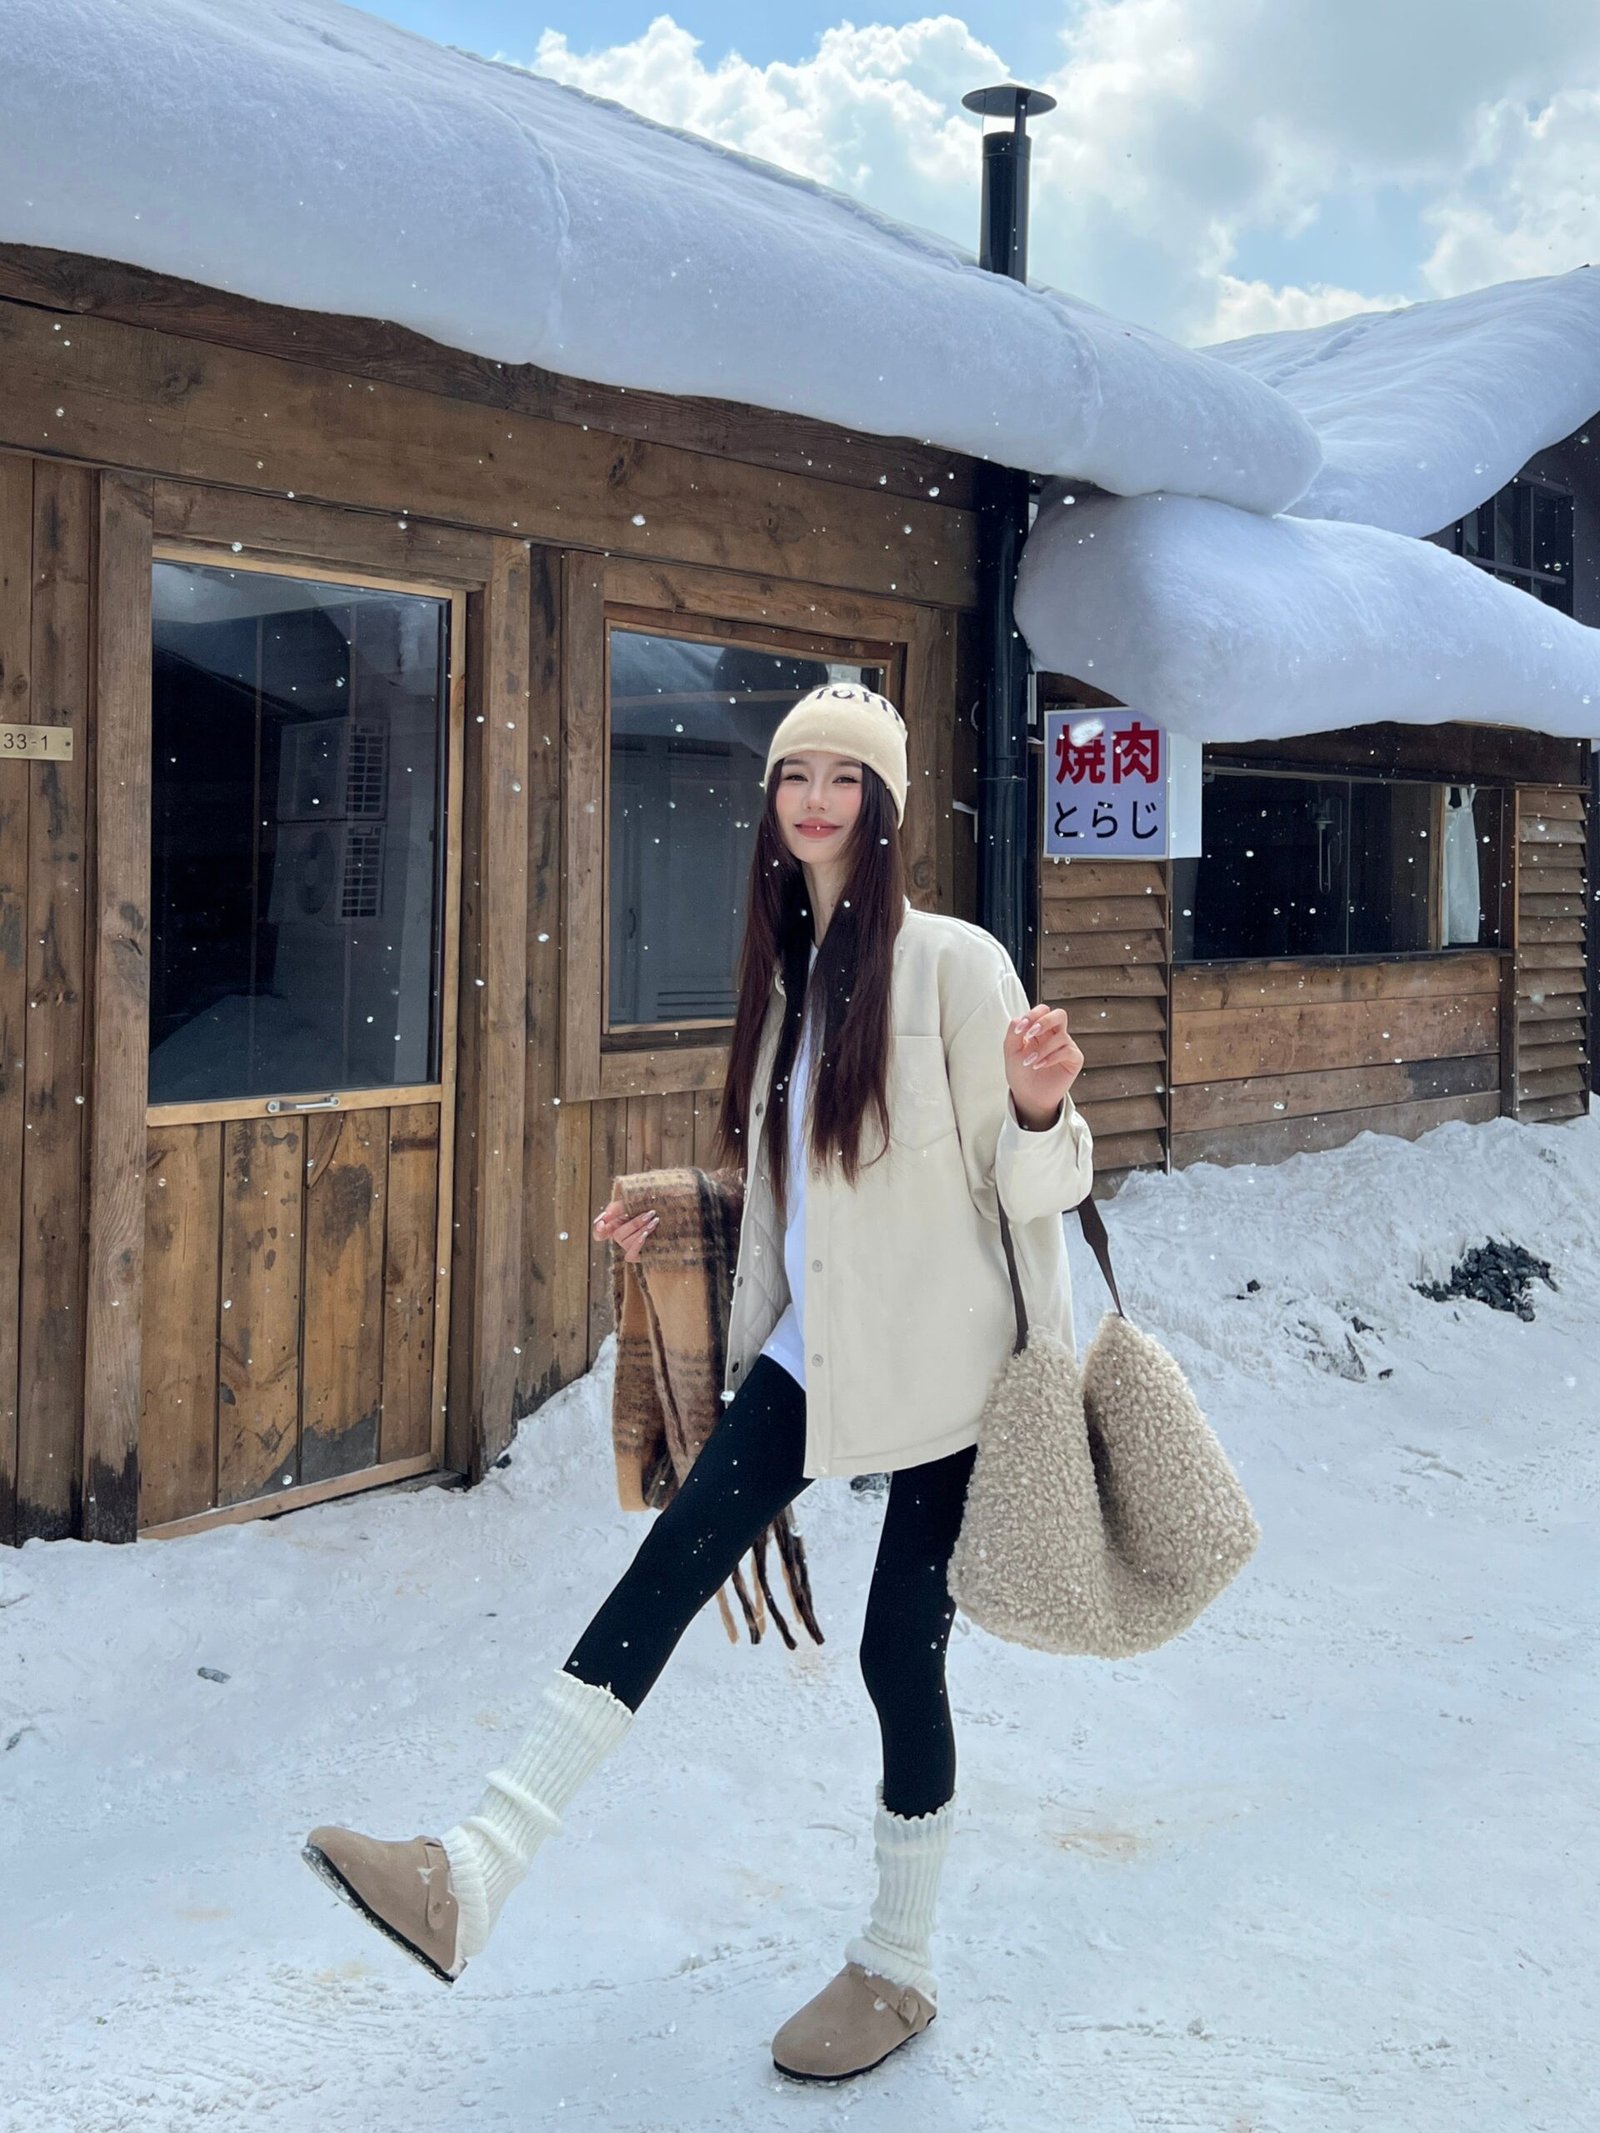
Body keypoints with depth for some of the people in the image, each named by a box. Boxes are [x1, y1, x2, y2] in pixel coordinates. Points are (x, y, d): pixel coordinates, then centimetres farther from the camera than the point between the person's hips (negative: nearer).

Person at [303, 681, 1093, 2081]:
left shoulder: (954, 963, -12)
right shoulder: (789, 967, 9)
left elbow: (1024, 1181, -13)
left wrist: (1040, 1106, -33)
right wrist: (677, 1223, 13)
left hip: (938, 1360, -6)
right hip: (814, 1344, 6)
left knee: (902, 1645, 3)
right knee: (672, 1564, -7)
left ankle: (900, 1964, 24)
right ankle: (476, 1874, -7)